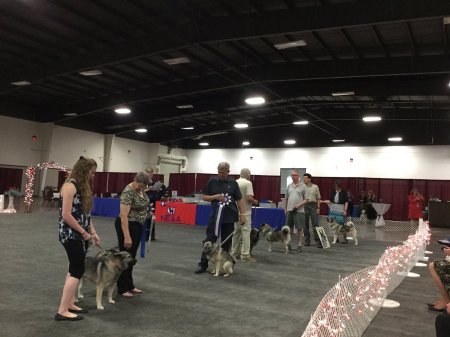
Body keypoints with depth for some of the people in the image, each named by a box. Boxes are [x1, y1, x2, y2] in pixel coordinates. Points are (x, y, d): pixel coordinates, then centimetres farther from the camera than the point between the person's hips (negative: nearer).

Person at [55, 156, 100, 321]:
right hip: (71, 235, -9)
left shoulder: (83, 187, 12)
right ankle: (62, 311, 0)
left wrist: (93, 232, 10)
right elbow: (66, 215, -21)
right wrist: (84, 232, -15)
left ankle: (70, 304, 24)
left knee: (75, 268, 14)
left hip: (80, 235, 9)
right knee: (77, 270, -7)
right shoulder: (70, 186, -17)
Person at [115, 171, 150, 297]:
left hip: (138, 226, 9)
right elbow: (124, 216, -27)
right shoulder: (128, 192, -24)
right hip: (127, 226, -9)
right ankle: (122, 289, 11)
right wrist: (127, 237, -29)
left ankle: (130, 286, 25)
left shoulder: (140, 189, 2)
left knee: (131, 257, 15)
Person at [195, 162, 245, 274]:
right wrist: (215, 196, -12)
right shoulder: (212, 182, 3)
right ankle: (203, 265, 6)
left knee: (226, 243, 7)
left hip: (229, 217, 1)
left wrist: (242, 214, -3)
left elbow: (239, 200, 5)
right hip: (215, 217, -1)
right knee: (209, 241, -1)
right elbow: (204, 197, 4)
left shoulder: (233, 183, 4)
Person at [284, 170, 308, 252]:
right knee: (288, 228, 8)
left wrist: (299, 205, -15)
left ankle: (299, 245, 8)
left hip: (299, 210, -4)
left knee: (299, 228, -1)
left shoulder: (303, 186, 0)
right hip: (289, 210, 4)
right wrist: (285, 209, 12)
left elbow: (306, 200, -2)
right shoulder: (289, 186, 12)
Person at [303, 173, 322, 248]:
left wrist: (318, 208, -1)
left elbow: (318, 198, 8)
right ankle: (307, 240, 14)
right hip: (304, 206, 1)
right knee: (305, 224, 5)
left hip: (313, 205, -1)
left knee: (315, 224, -5)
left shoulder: (315, 187, 6)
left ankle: (318, 241, -4)